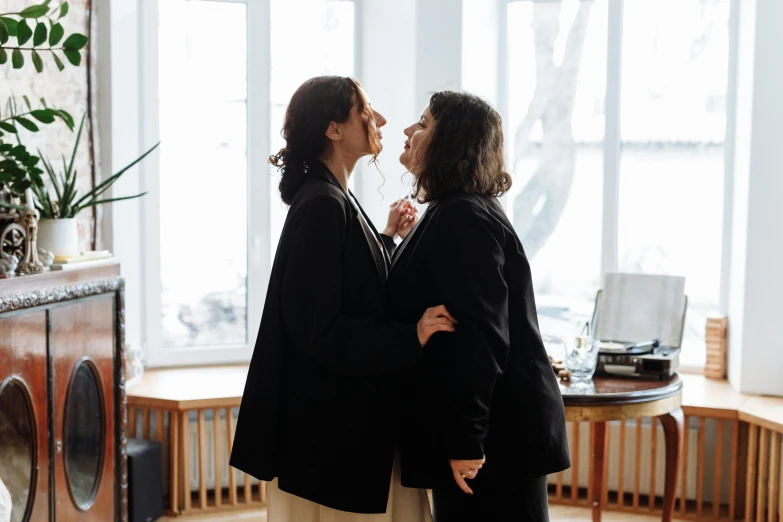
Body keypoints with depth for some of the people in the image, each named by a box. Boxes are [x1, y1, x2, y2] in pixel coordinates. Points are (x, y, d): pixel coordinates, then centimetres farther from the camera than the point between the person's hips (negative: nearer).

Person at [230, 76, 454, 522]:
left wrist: (386, 237, 15)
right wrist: (409, 338, -26)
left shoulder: (334, 199, 10)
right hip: (331, 420, -10)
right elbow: (317, 327, -25)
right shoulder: (322, 205, -20)